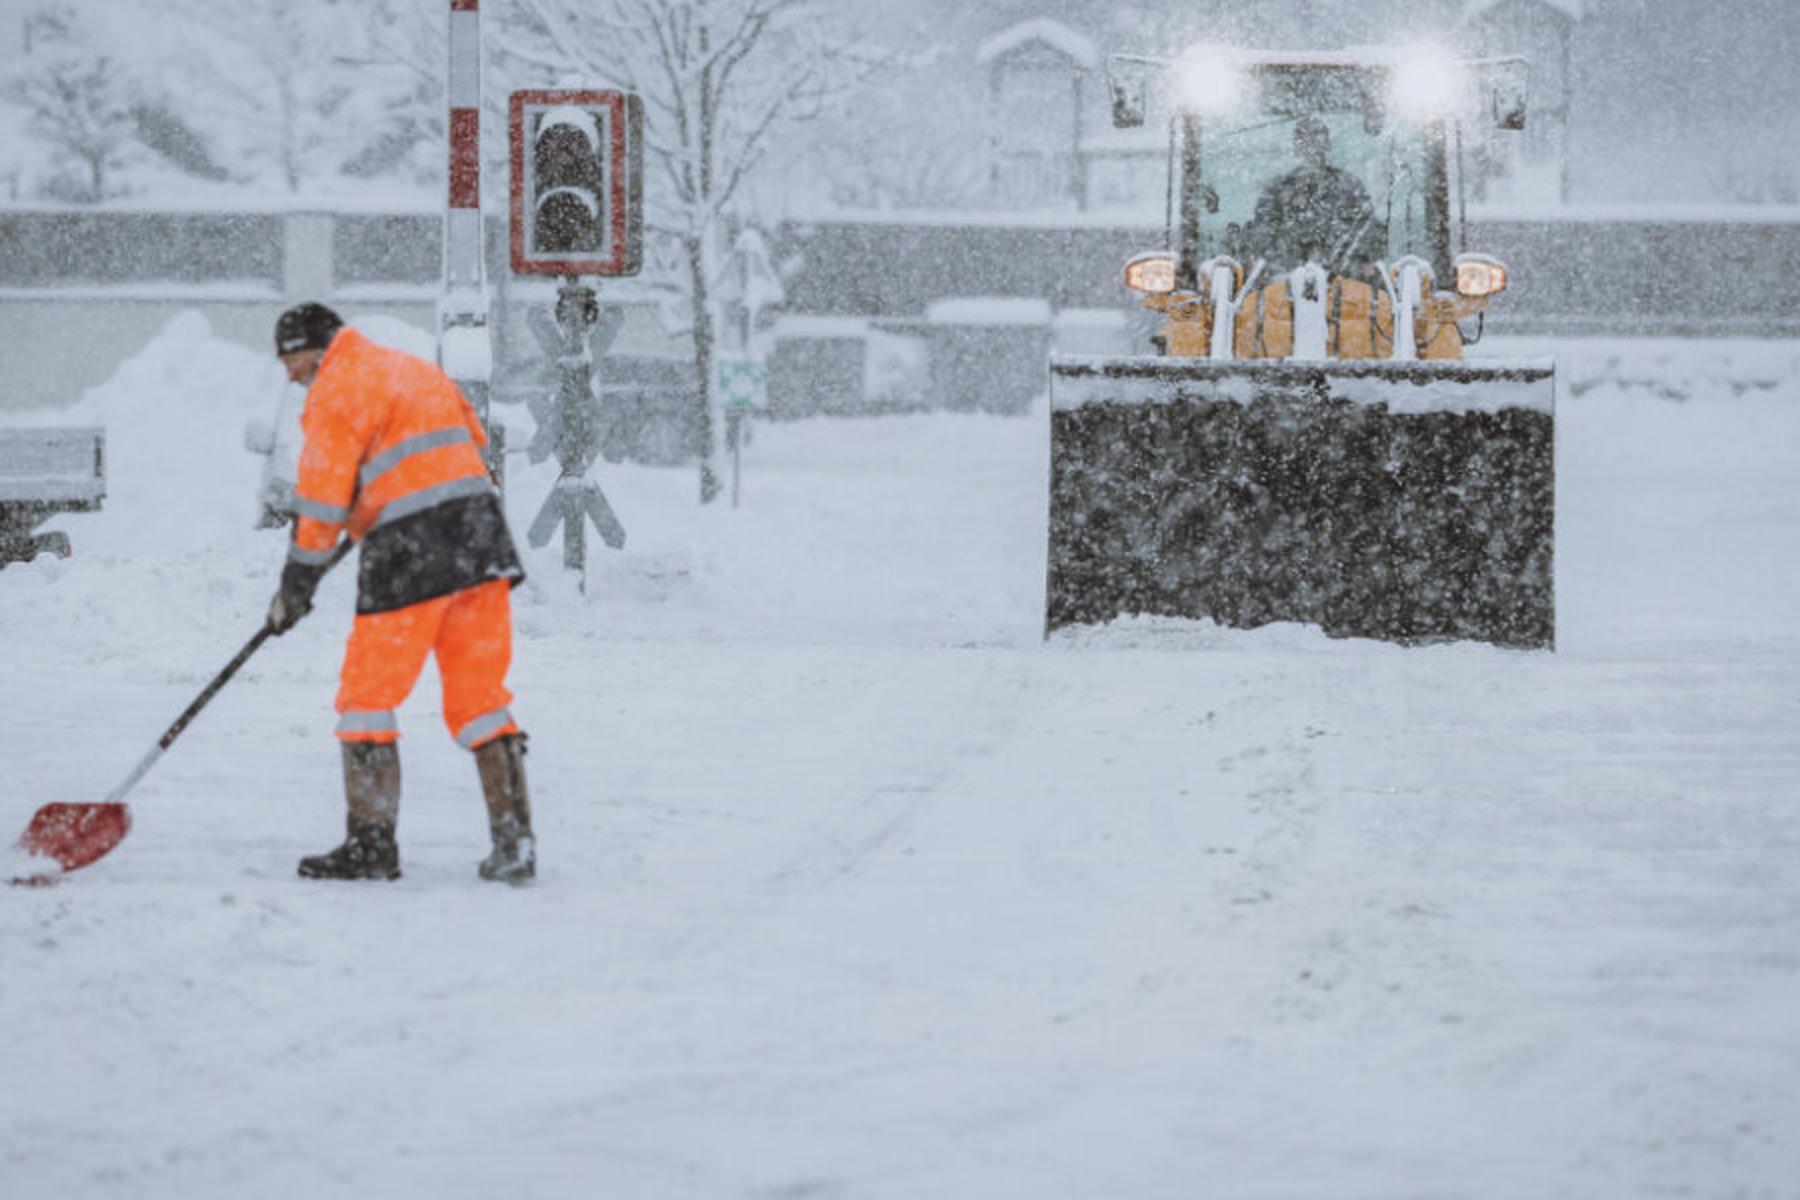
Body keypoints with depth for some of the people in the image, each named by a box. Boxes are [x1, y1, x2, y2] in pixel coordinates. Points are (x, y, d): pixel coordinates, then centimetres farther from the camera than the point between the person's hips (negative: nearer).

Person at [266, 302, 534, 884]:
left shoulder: (337, 392, -5)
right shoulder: (418, 370, 20)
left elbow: (321, 498, -6)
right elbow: (472, 440, 29)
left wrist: (296, 585, 1)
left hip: (410, 553, -7)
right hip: (482, 538, 8)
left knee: (368, 694, 3)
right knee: (478, 697, 9)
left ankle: (372, 843, 3)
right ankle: (514, 841, 3)